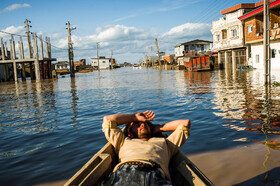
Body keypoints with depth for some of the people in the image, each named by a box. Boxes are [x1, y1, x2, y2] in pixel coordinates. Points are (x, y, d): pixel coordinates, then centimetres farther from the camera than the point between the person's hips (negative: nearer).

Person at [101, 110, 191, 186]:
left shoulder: (164, 142, 40)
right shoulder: (125, 141, 40)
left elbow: (185, 123, 48)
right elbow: (107, 120, 46)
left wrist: (158, 128, 51)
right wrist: (135, 117, 50)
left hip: (155, 176, 0)